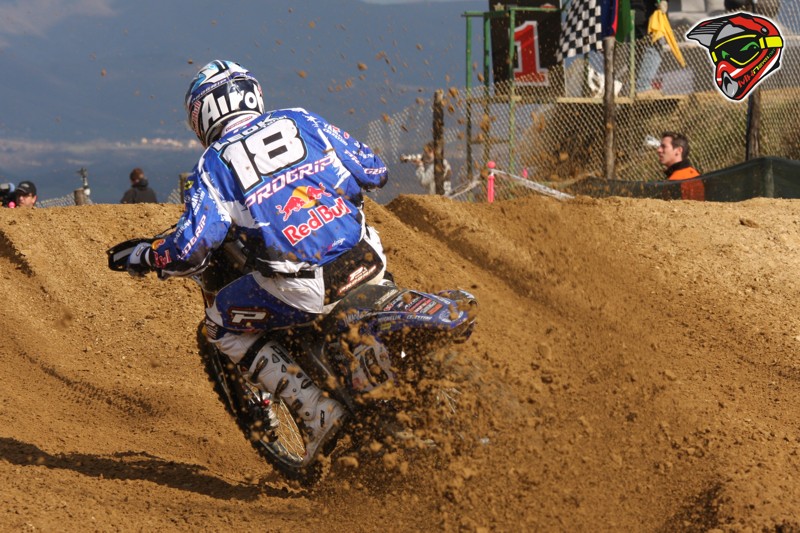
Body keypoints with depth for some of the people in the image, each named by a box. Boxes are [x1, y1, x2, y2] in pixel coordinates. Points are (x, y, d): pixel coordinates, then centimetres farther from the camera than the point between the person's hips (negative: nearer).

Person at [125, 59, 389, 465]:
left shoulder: (213, 165, 4)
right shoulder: (302, 122, 13)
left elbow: (191, 248, -7)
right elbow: (374, 171, 15)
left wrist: (143, 258, 13)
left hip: (302, 288, -4)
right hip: (367, 262, 4)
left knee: (221, 325, 20)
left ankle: (316, 410, 6)